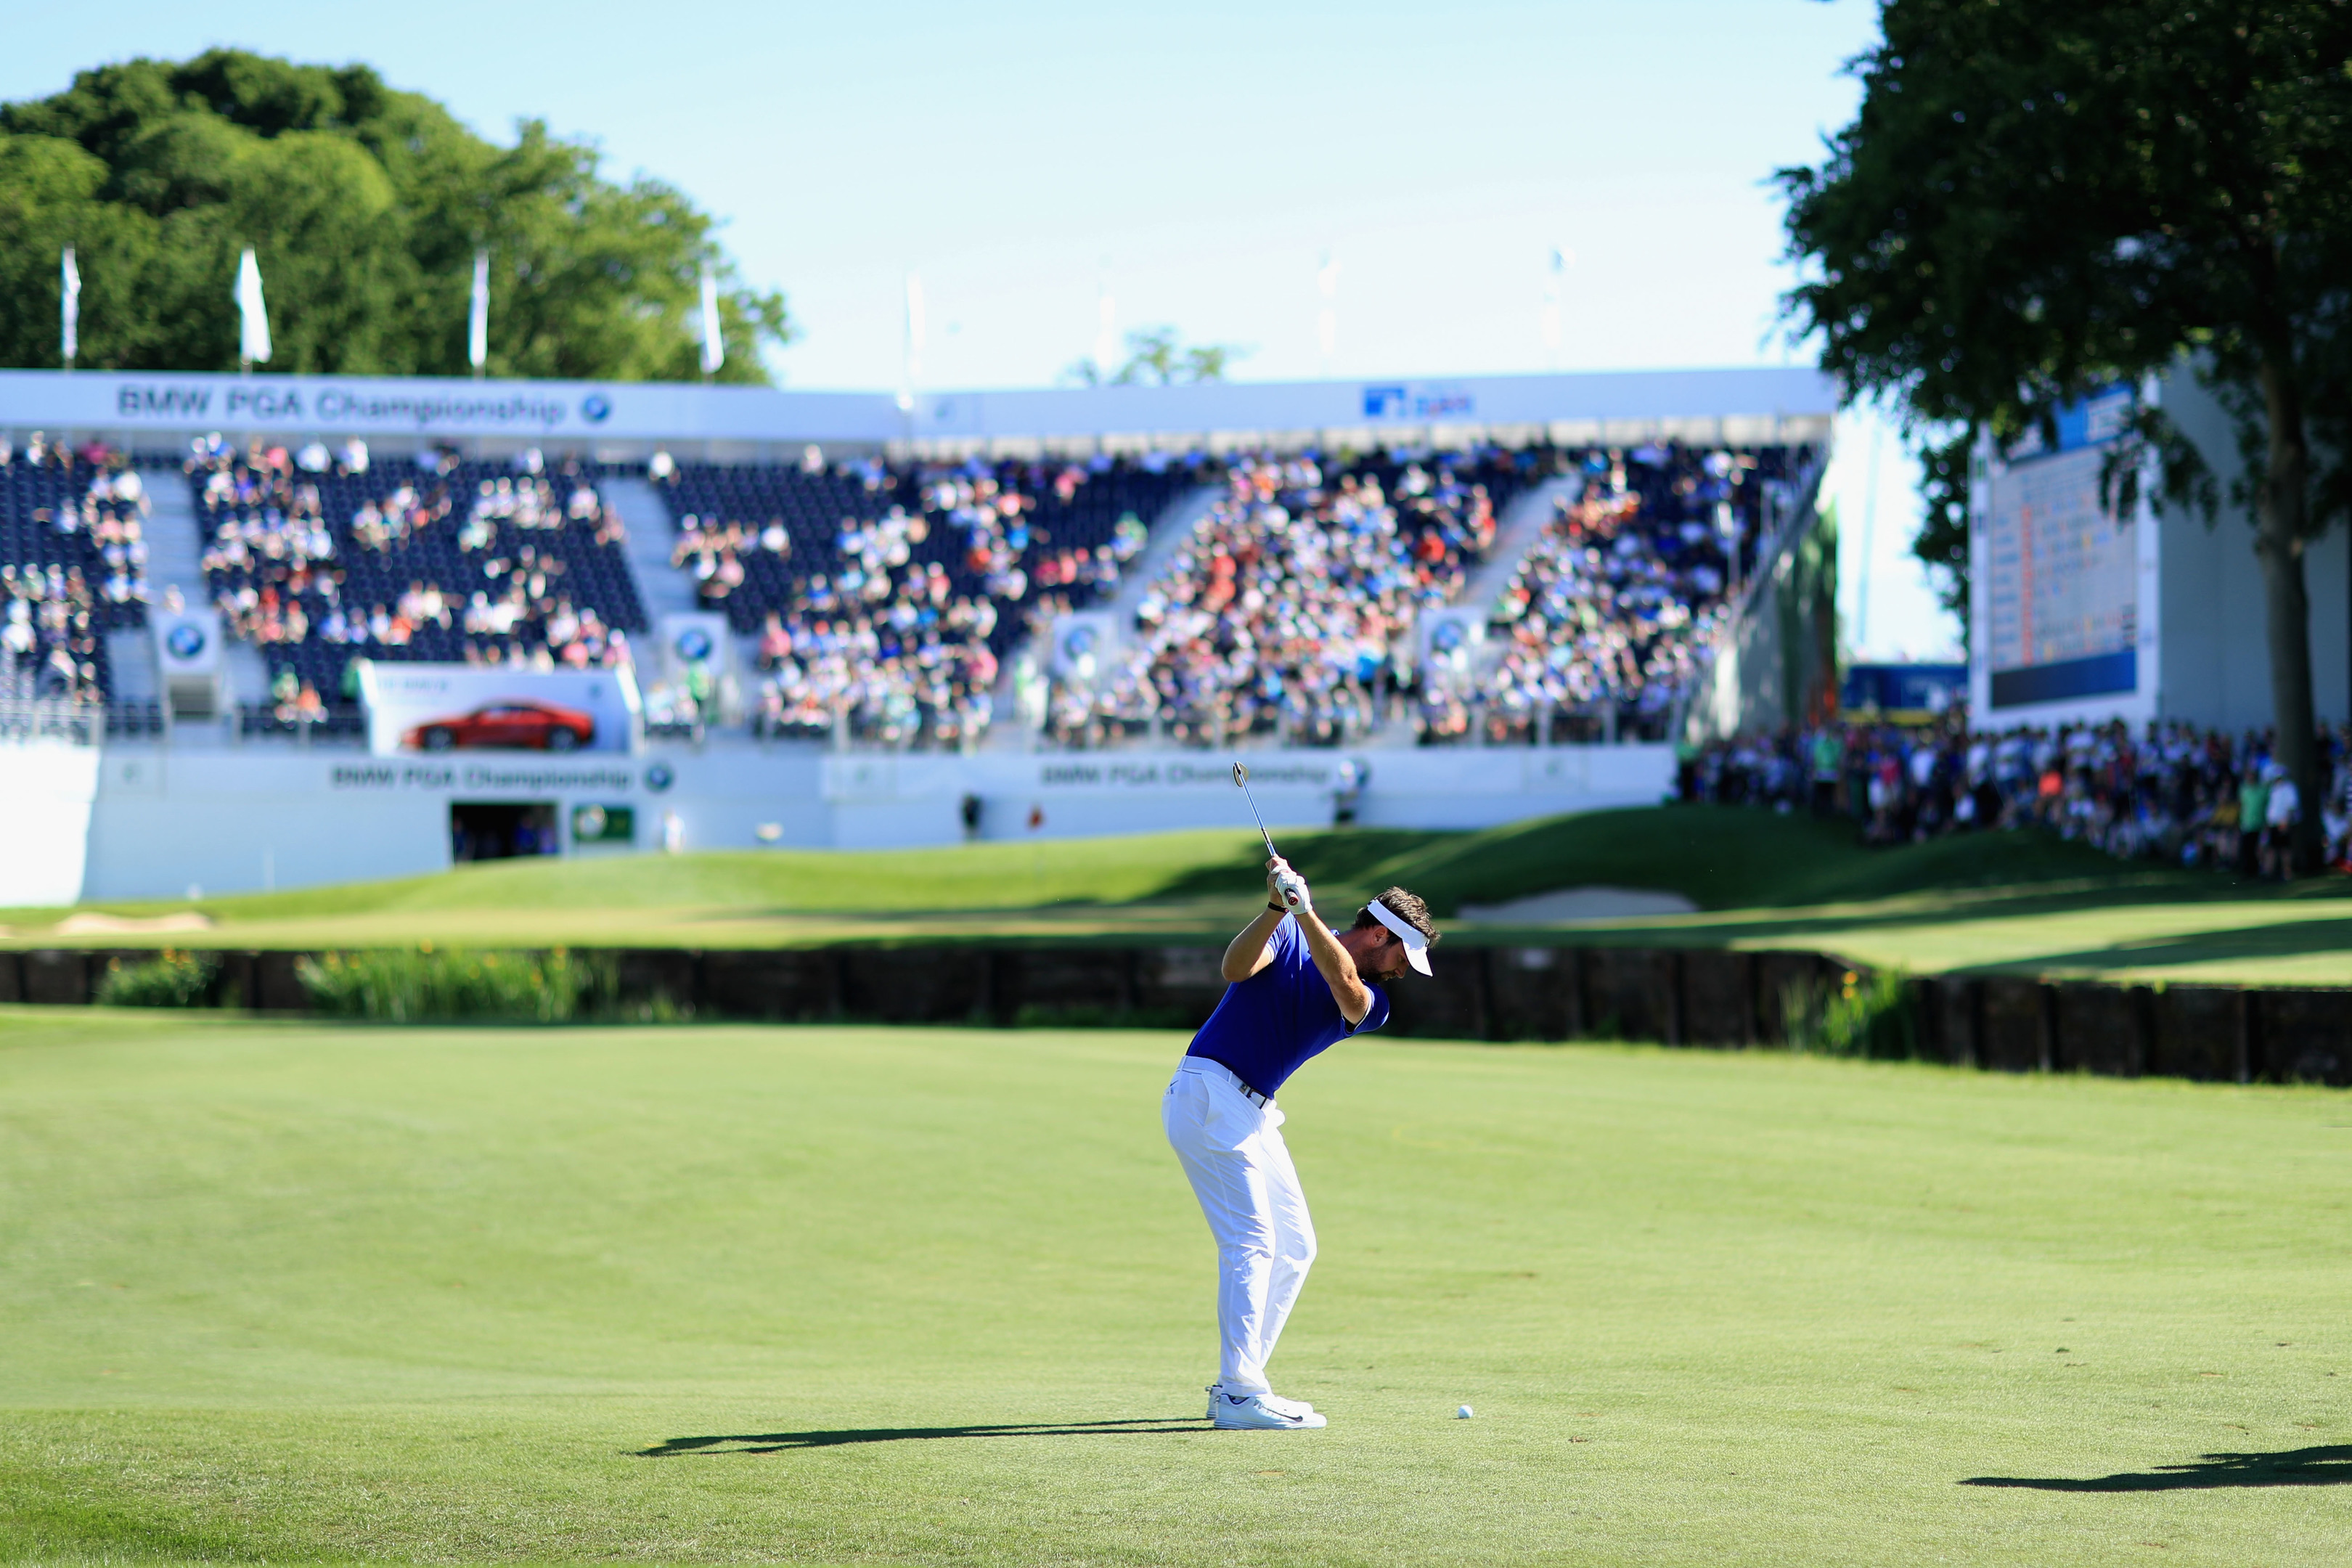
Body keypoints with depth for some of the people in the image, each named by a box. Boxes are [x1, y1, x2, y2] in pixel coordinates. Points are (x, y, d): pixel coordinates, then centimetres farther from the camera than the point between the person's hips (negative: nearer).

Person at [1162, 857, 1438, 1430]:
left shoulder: (1373, 1004, 8)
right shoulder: (1288, 936, -4)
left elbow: (1347, 988, -17)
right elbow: (1236, 968, -23)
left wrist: (1306, 912, -32)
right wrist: (1277, 908, -37)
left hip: (1252, 1113, 8)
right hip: (1208, 1092, -8)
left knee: (1294, 1246, 8)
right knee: (1251, 1240, -14)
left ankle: (1236, 1384, 11)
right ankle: (1239, 1394, -17)